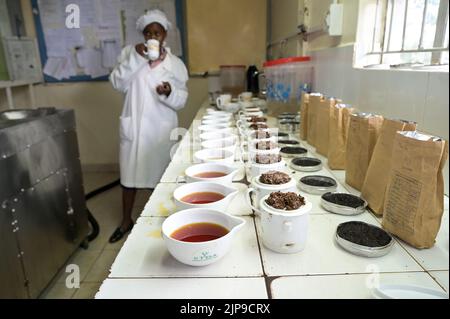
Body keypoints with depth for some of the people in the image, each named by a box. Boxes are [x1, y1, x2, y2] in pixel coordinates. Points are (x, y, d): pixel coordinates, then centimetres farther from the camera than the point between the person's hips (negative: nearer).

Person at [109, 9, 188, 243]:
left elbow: (181, 101, -1)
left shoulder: (176, 64, 2)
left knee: (159, 176, 9)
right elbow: (118, 83, -8)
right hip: (133, 126, 1)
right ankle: (126, 221, 31)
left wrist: (169, 93, -22)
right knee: (129, 175, 11)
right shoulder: (130, 53, 3)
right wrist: (135, 57, -17)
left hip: (161, 130, 0)